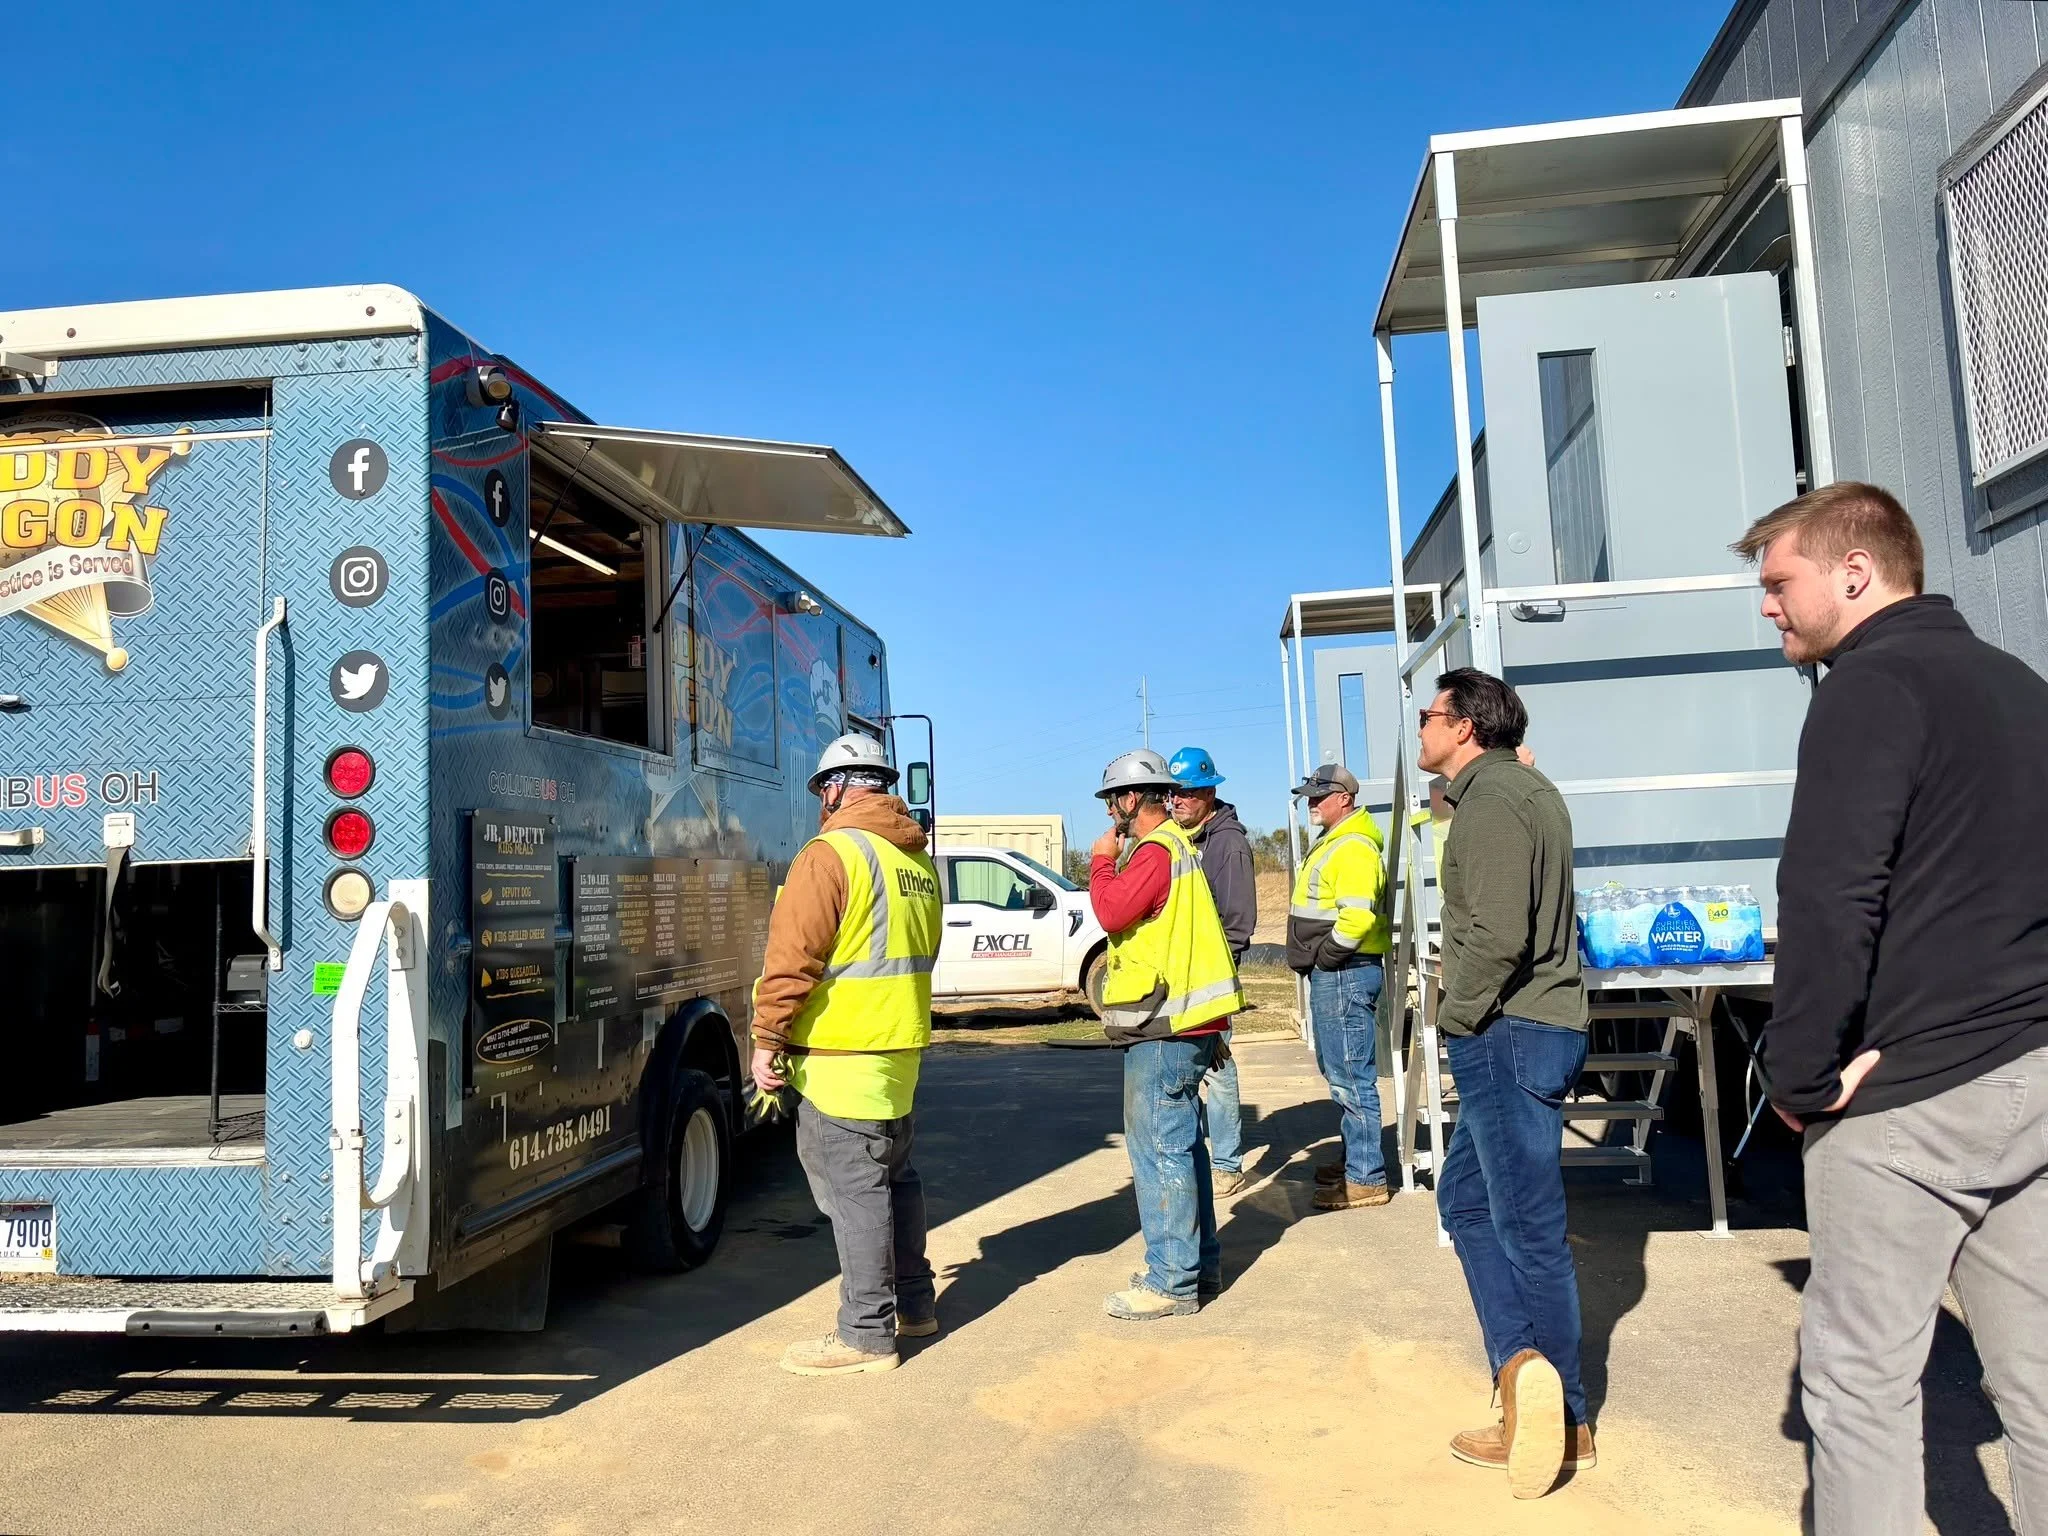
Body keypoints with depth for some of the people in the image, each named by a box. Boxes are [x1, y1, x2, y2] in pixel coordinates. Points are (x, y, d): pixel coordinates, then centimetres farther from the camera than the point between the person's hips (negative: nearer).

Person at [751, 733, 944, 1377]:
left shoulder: (830, 853, -15)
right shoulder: (918, 860, 13)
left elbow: (793, 960, -19)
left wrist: (768, 1039, -13)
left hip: (840, 1056, -9)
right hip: (900, 1049, 9)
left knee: (853, 1188, -2)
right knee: (894, 1174, 20)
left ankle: (867, 1334, 6)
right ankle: (914, 1304, 32)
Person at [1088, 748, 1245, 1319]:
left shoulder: (1157, 851, -14)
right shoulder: (1178, 845, 19)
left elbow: (1112, 912, -22)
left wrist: (1102, 860, -8)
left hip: (1164, 1027, -11)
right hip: (1182, 1022, 11)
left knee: (1159, 1147, -6)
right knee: (1180, 1142, 17)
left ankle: (1171, 1282, -1)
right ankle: (1200, 1263, 26)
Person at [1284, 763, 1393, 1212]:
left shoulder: (1353, 848, -16)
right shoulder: (1332, 845, 19)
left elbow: (1358, 916, -27)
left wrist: (1324, 956, -17)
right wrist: (1315, 961, 16)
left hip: (1345, 974, -11)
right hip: (1331, 974, 11)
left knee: (1351, 1077, -7)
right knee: (1339, 1072, 19)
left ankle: (1366, 1178, -2)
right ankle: (1355, 1159, 30)